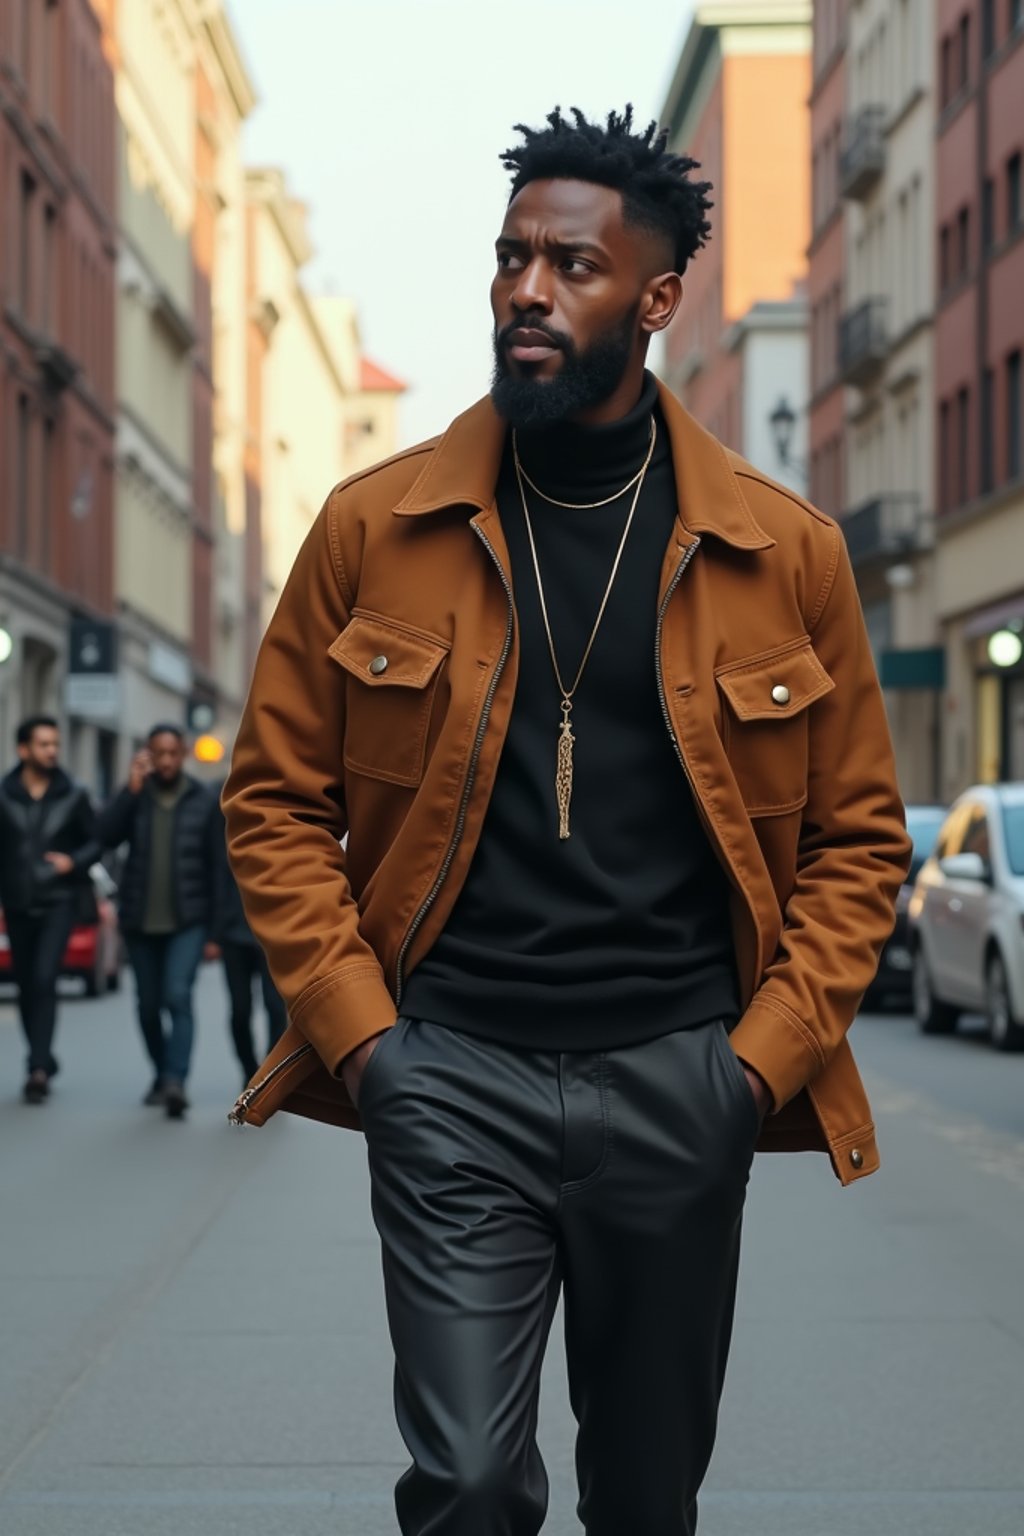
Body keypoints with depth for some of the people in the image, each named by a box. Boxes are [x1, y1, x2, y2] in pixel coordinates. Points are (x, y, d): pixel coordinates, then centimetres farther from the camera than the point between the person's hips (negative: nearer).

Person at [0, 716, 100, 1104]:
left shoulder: (73, 796, 0)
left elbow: (96, 841, 6)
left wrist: (74, 861, -13)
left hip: (59, 901, -2)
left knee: (44, 980, -16)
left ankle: (39, 1068, -19)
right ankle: (43, 1063, 25)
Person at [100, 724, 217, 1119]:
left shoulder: (203, 801, -1)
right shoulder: (135, 796, 3)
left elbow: (217, 866, 1)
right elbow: (107, 835, -13)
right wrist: (132, 788, -19)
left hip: (187, 921, -3)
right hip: (141, 922, 3)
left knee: (178, 996, -18)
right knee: (149, 1005, 11)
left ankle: (176, 1082, -24)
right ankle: (161, 1075, 28)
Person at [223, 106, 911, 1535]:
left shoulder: (786, 553, 2)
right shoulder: (373, 530, 1)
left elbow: (857, 835, 7)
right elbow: (276, 799, 6)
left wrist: (768, 1055, -3)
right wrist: (356, 1031, -4)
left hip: (680, 1085, 1)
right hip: (451, 1078, -1)